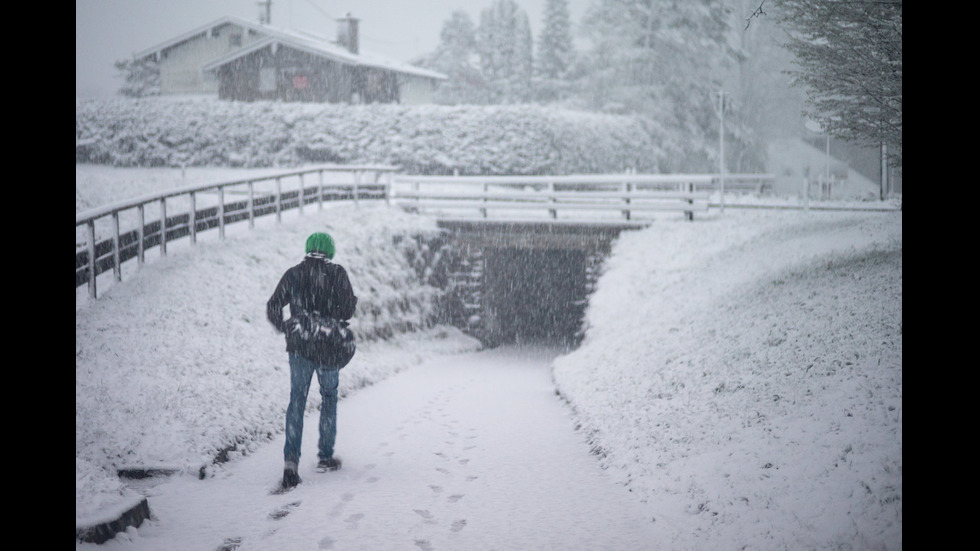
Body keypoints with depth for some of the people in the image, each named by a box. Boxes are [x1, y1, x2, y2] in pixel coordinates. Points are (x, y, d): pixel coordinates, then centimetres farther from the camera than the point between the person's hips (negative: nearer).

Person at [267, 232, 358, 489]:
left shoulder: (293, 274, 3)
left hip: (298, 346, 1)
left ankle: (291, 460, -12)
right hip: (330, 348, -1)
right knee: (329, 397, 17)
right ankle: (325, 456, 21)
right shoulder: (337, 273, -3)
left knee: (296, 401, 3)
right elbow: (349, 306, -10)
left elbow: (273, 307, 0)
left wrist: (283, 328, 17)